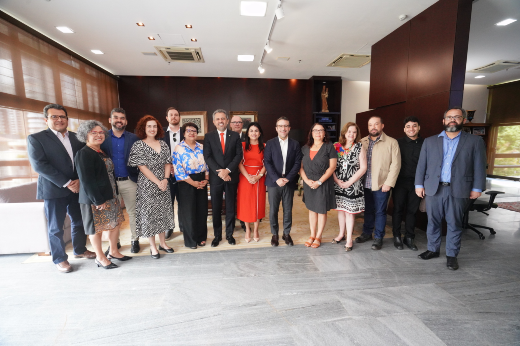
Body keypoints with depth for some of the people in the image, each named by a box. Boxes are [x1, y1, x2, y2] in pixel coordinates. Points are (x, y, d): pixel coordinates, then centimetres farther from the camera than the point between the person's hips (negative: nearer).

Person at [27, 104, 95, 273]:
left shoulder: (76, 138, 7)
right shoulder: (36, 138, -3)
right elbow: (39, 165, -13)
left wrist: (79, 180, -12)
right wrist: (66, 183, -18)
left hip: (77, 188, 4)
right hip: (54, 190, -3)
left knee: (79, 221, 14)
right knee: (55, 227, 8)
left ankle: (80, 250, 33)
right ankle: (60, 259, 24)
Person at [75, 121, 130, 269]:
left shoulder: (103, 152, 11)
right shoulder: (83, 154, -14)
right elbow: (87, 180, -19)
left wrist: (115, 194, 12)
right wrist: (98, 201, -20)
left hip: (110, 196, 8)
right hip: (95, 198, -8)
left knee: (116, 223, 14)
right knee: (96, 228, 7)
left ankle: (113, 252, 30)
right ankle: (100, 258, 23)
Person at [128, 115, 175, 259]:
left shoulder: (163, 144, 8)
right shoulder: (138, 145, -5)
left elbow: (167, 163, 6)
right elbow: (142, 167, -11)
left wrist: (165, 179, -9)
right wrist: (157, 182, -14)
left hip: (163, 184, 5)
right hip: (147, 185, -4)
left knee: (163, 212, 11)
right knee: (149, 213, 3)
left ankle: (162, 243, 27)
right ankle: (153, 246, 18)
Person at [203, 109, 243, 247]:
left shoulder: (235, 136, 5)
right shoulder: (208, 137, 4)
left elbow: (238, 155, -2)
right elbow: (207, 157, -3)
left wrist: (228, 170, -15)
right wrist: (219, 172, -15)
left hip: (231, 176, 0)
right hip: (215, 177, 0)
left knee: (230, 207, 9)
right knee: (216, 208, 8)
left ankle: (229, 234, 24)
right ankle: (217, 235, 23)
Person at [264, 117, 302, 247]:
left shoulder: (295, 144, 7)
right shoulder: (270, 143, 3)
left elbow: (297, 163, 1)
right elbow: (267, 162, -5)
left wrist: (288, 178, -11)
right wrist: (277, 179, -14)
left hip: (289, 182, 1)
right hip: (273, 182, -1)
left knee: (288, 210, 10)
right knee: (273, 210, 6)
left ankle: (287, 233, 26)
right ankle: (274, 234, 22)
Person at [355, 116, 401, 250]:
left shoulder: (391, 142, -2)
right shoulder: (362, 142, 9)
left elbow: (396, 164, -6)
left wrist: (389, 183, -12)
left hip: (381, 185, -3)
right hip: (365, 184, 3)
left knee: (380, 212, 6)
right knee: (367, 210, 15)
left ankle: (378, 238, 21)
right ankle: (367, 233, 32)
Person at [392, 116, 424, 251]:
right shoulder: (398, 143, -1)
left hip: (416, 182, 2)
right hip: (400, 181, -1)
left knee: (412, 210, 10)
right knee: (398, 209, 6)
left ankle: (409, 237, 23)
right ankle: (397, 237, 19)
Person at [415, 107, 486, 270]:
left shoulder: (475, 141, 7)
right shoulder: (430, 141, 9)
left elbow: (479, 167, 4)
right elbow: (421, 165, 6)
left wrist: (477, 188, -2)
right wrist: (419, 184, 1)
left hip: (458, 191, -1)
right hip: (433, 189, 1)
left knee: (454, 224, 7)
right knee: (432, 222, 9)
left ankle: (452, 255, 19)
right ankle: (433, 250, 24)